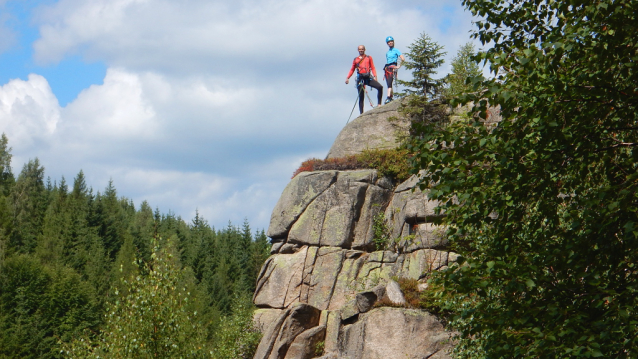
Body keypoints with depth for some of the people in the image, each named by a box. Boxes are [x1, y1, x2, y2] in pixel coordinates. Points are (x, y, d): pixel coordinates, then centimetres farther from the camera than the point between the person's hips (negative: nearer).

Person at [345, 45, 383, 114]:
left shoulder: (369, 58, 15)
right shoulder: (355, 59, 16)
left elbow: (373, 68, 9)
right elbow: (352, 70, 18)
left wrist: (375, 76, -5)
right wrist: (348, 77, 5)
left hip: (368, 77, 0)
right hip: (360, 78, 0)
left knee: (380, 87, -23)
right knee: (361, 97, -2)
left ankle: (379, 104, -16)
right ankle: (361, 113, 0)